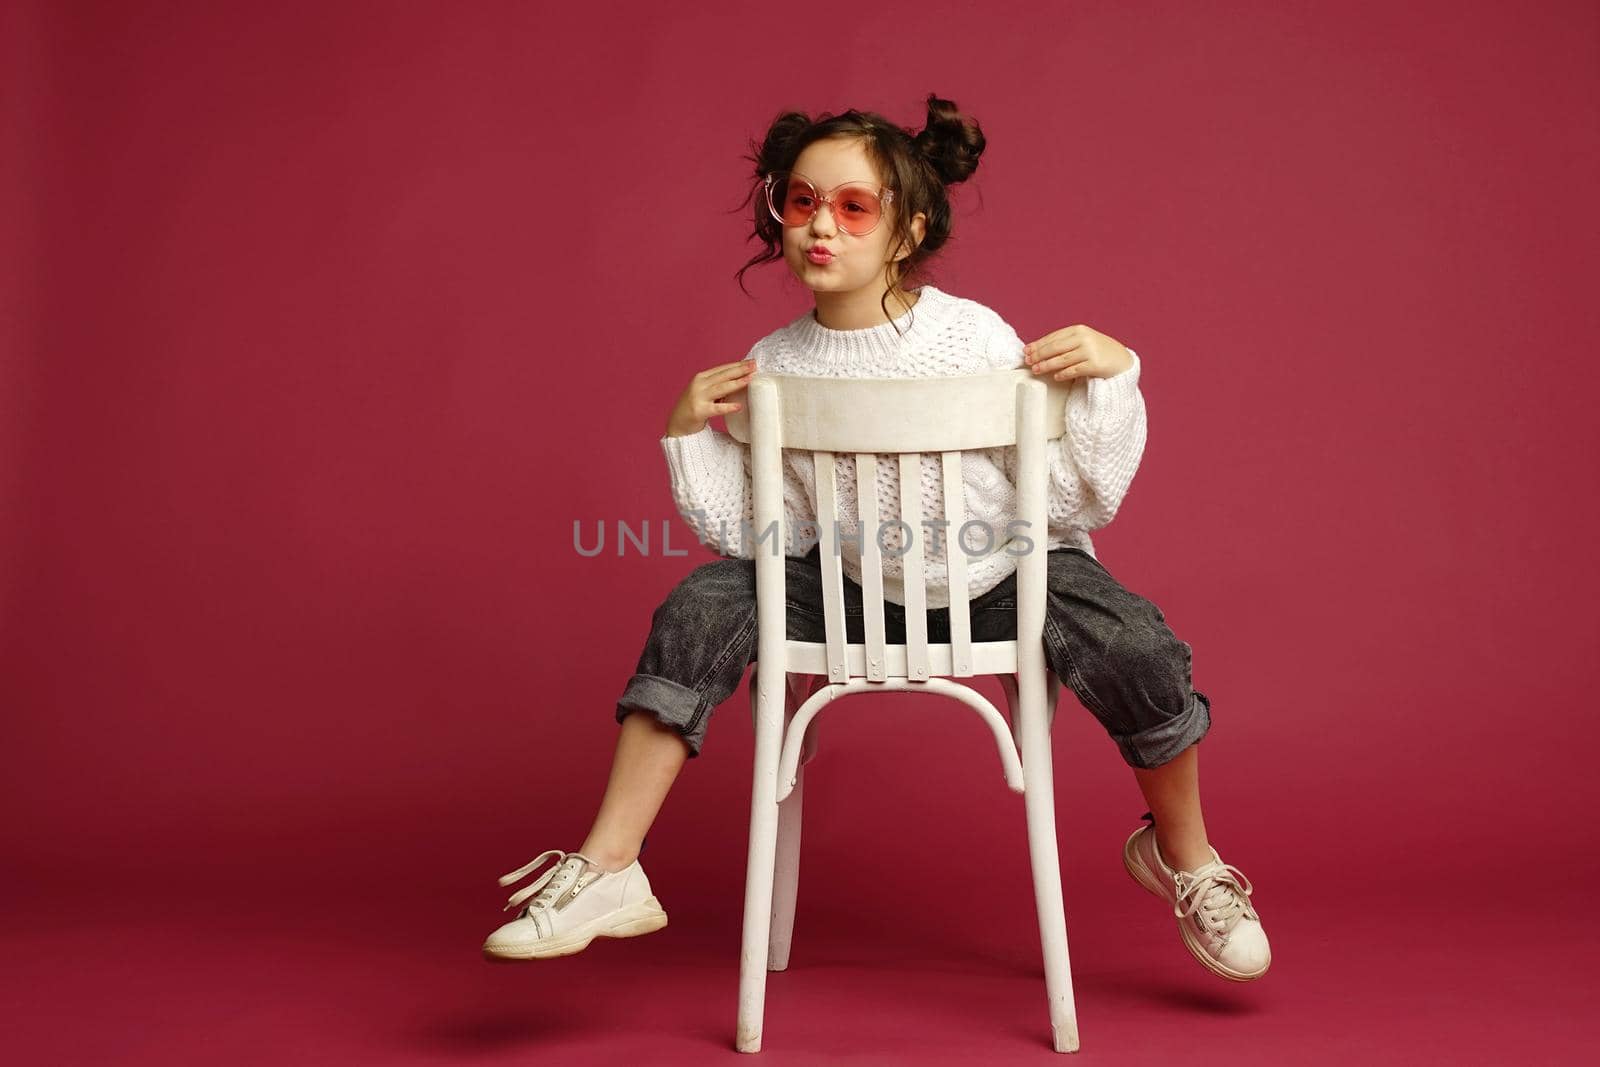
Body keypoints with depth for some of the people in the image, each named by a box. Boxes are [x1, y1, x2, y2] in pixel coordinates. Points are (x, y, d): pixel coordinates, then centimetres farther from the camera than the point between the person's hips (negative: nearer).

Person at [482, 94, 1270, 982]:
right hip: (855, 589, 2)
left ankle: (1182, 856, 8)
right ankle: (607, 871, -8)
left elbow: (1076, 505, -16)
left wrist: (1109, 378, -27)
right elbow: (762, 537, -11)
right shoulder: (774, 367, -11)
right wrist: (690, 436, -17)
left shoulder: (977, 340, -19)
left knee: (1139, 650, -26)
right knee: (701, 609, -18)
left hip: (1002, 582, -2)